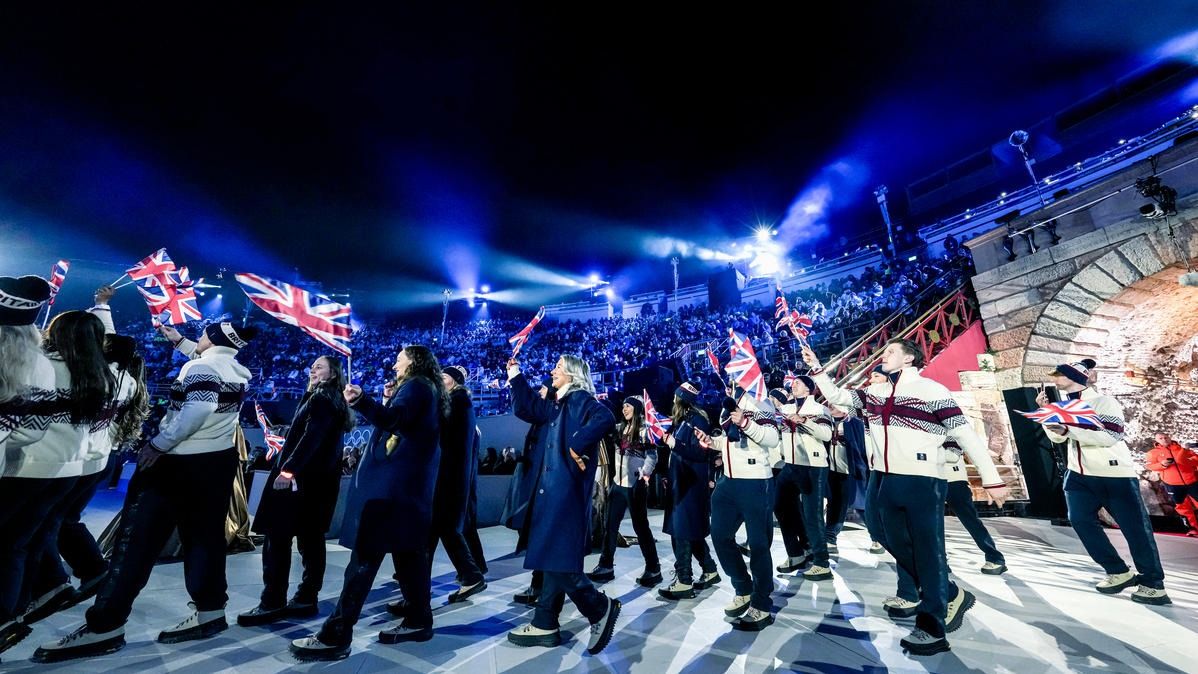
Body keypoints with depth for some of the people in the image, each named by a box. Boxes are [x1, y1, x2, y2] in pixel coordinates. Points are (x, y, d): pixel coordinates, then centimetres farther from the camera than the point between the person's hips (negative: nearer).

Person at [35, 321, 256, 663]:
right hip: (219, 461, 8)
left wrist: (159, 444, -19)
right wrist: (179, 341, 37)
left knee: (138, 537, 3)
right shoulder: (236, 370, 8)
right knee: (205, 536, 12)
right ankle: (210, 612, 17)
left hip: (180, 462, -8)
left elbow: (199, 408, -28)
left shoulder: (200, 366, -15)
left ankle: (105, 627, 11)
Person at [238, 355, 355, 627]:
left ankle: (273, 603, 2)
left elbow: (311, 437, -22)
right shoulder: (334, 401, 18)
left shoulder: (321, 398, -10)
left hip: (303, 479, -10)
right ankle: (306, 599, 15)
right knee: (311, 539, 9)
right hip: (320, 479, 10)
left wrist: (289, 469, -26)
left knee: (277, 539, -3)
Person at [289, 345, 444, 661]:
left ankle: (335, 636, 2)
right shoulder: (426, 389, 20)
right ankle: (418, 620, 19)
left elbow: (393, 421, -26)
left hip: (393, 480, -10)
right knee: (408, 550, 12)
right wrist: (389, 400, 22)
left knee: (366, 554, -6)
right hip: (409, 481, 10)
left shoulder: (415, 385, -9)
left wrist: (361, 401, -40)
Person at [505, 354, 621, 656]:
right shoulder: (559, 406, 16)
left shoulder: (580, 398, -10)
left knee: (559, 558, -6)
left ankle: (600, 607, 12)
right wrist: (515, 374, 27)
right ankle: (545, 625, 24)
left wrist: (577, 446, -23)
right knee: (551, 556, 13)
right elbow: (532, 405, 29)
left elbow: (605, 420, -28)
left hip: (565, 489, -10)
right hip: (552, 487, 10)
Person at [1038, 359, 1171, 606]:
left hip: (1116, 475, -5)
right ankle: (1119, 572, 6)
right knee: (1079, 519, -8)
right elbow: (1057, 438, 3)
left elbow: (1110, 436, -23)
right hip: (1079, 476, 5)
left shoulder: (1104, 402, -11)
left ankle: (1152, 582, 19)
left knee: (1135, 527, 2)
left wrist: (1069, 426, -29)